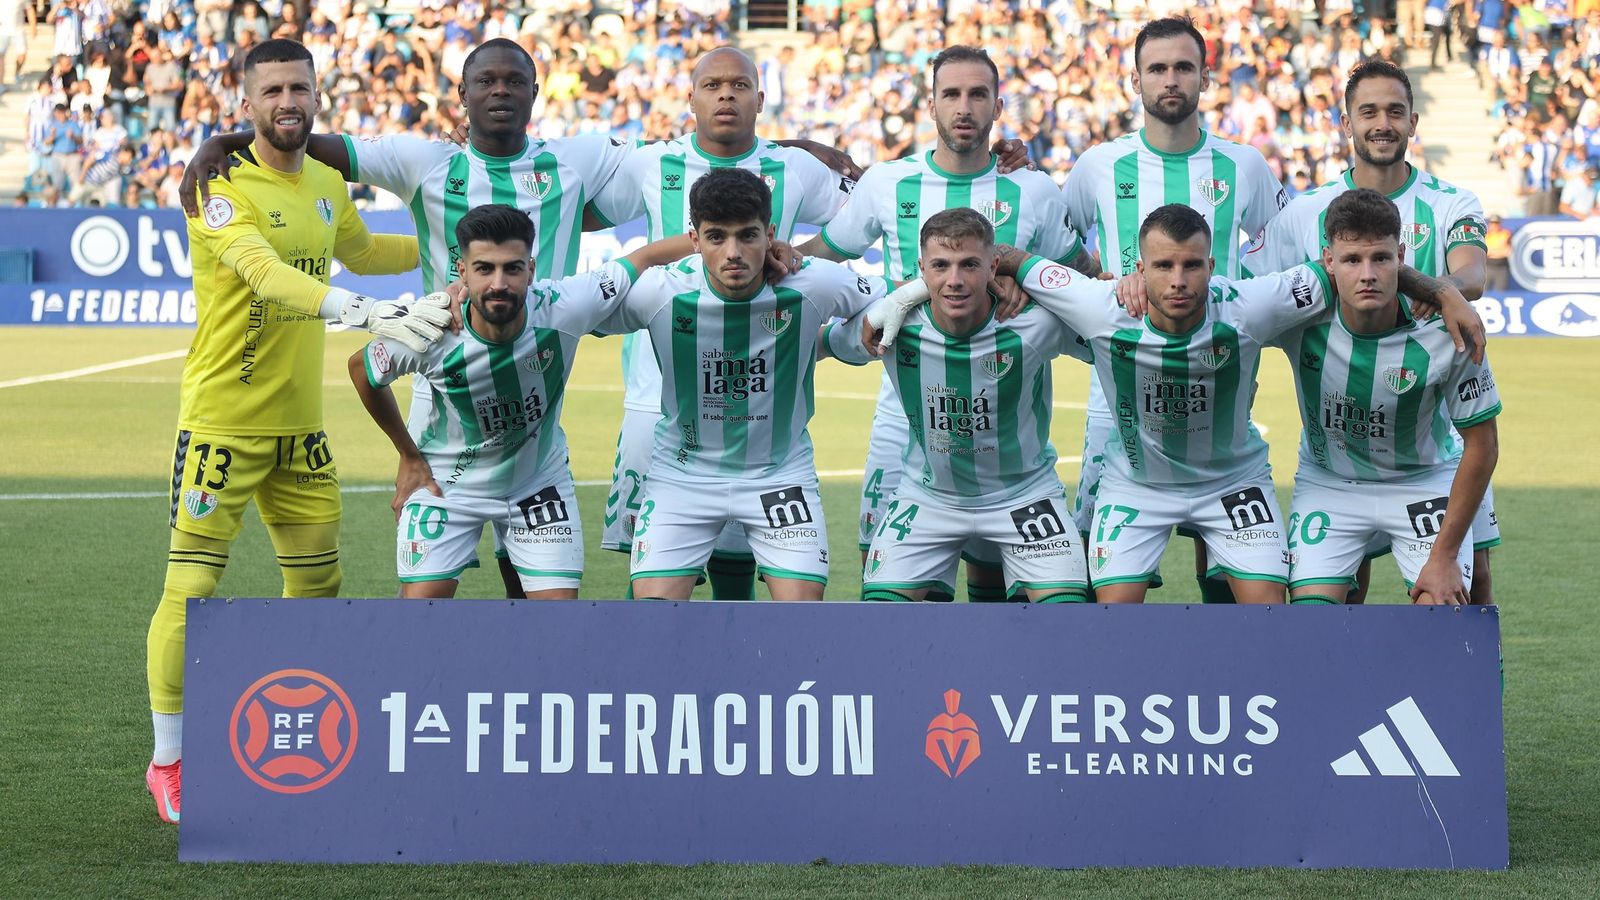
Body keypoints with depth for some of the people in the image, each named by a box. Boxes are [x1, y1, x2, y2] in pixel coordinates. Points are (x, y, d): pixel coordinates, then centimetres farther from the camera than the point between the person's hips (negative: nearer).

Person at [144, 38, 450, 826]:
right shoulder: (222, 187, -15)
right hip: (222, 421, -7)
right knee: (190, 587, -5)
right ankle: (168, 761, 7)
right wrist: (368, 311, -44)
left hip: (300, 423, 7)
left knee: (317, 580, 13)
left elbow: (359, 251, 30)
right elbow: (267, 274, -32)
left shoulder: (327, 183, 8)